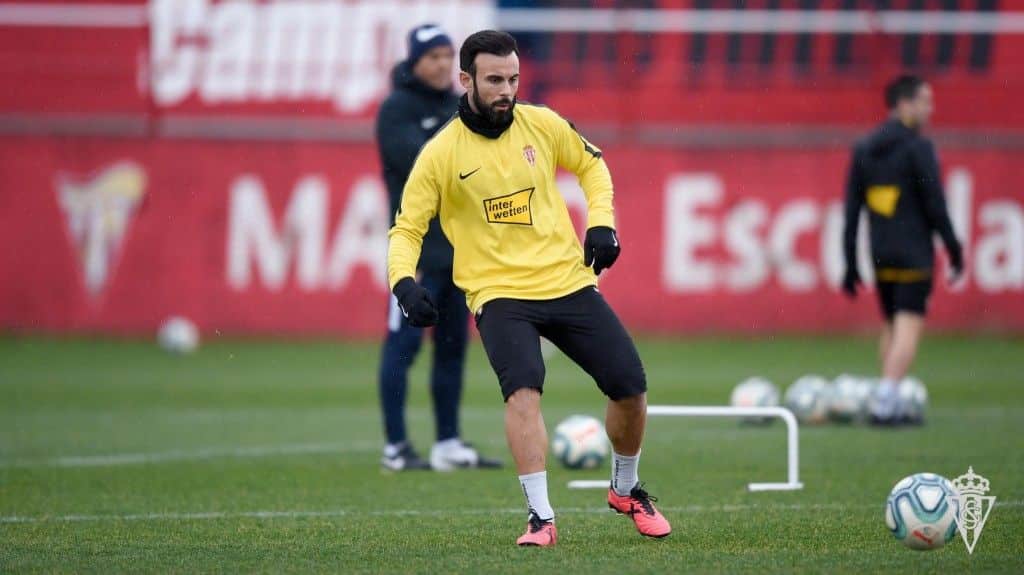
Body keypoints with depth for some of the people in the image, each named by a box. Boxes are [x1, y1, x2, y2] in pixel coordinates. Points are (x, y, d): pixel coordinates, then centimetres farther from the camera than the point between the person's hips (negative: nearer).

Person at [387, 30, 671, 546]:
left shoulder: (541, 125, 0)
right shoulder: (440, 154, -7)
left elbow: (590, 164, 18)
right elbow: (406, 228, -2)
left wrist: (602, 222, 2)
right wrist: (404, 284, -20)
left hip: (570, 283, 3)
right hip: (499, 294, -3)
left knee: (630, 388, 0)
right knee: (523, 390, -29)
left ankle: (626, 489, 28)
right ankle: (540, 517, -24)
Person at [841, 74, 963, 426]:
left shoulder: (864, 149, 10)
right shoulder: (917, 147, -10)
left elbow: (852, 209, 10)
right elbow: (934, 203, -13)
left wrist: (850, 262, 14)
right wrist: (953, 248, -5)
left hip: (880, 255, 7)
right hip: (913, 255, -7)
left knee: (892, 328, 16)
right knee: (909, 327, -7)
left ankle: (888, 405, 15)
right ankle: (884, 403, -17)